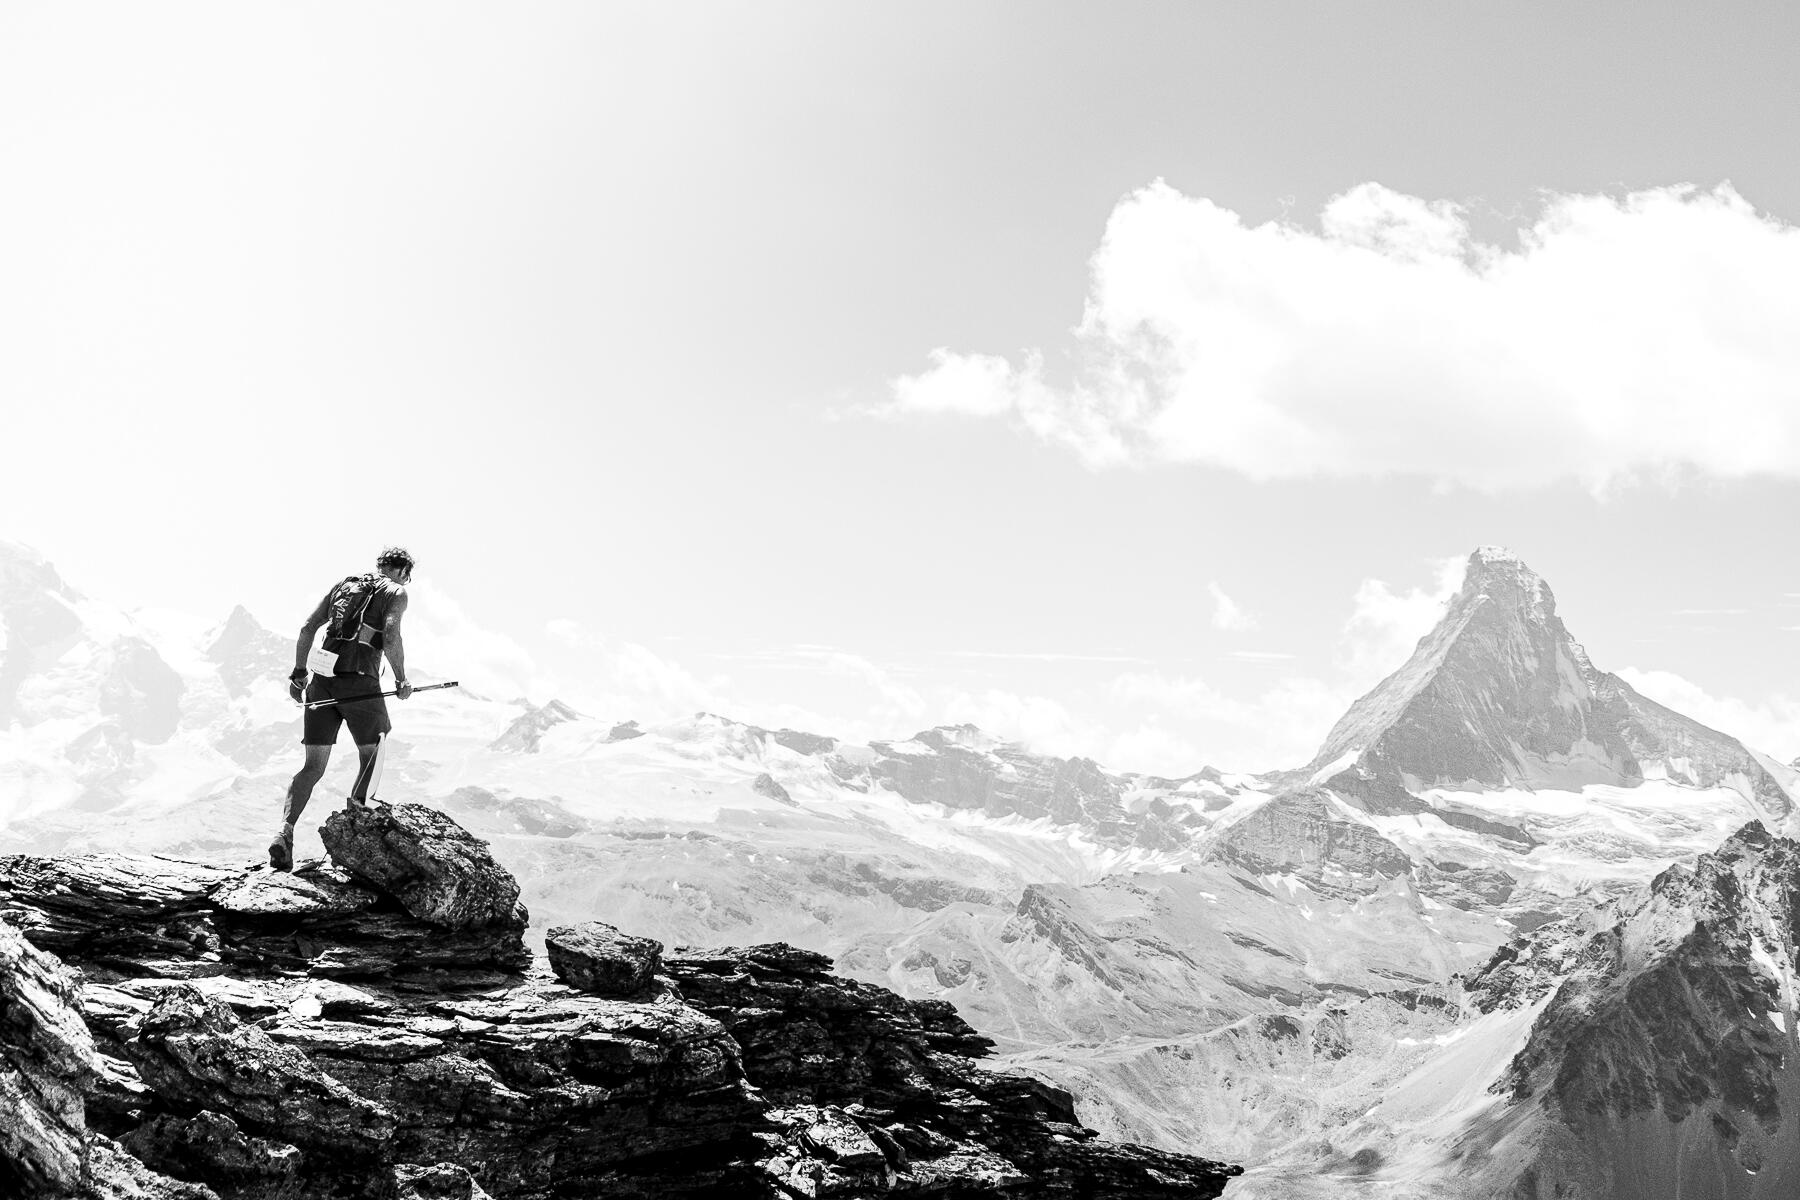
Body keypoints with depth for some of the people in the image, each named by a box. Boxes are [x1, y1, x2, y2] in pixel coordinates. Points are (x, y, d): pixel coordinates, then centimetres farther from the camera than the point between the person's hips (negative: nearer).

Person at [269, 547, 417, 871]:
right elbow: (391, 637, -10)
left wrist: (299, 673, 17)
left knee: (313, 766, 6)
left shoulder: (344, 585, 22)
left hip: (322, 679, 5)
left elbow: (307, 628, 15)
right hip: (359, 681, -5)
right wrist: (402, 680, 0)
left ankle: (284, 832, -10)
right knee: (372, 754, 16)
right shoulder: (396, 592, 6)